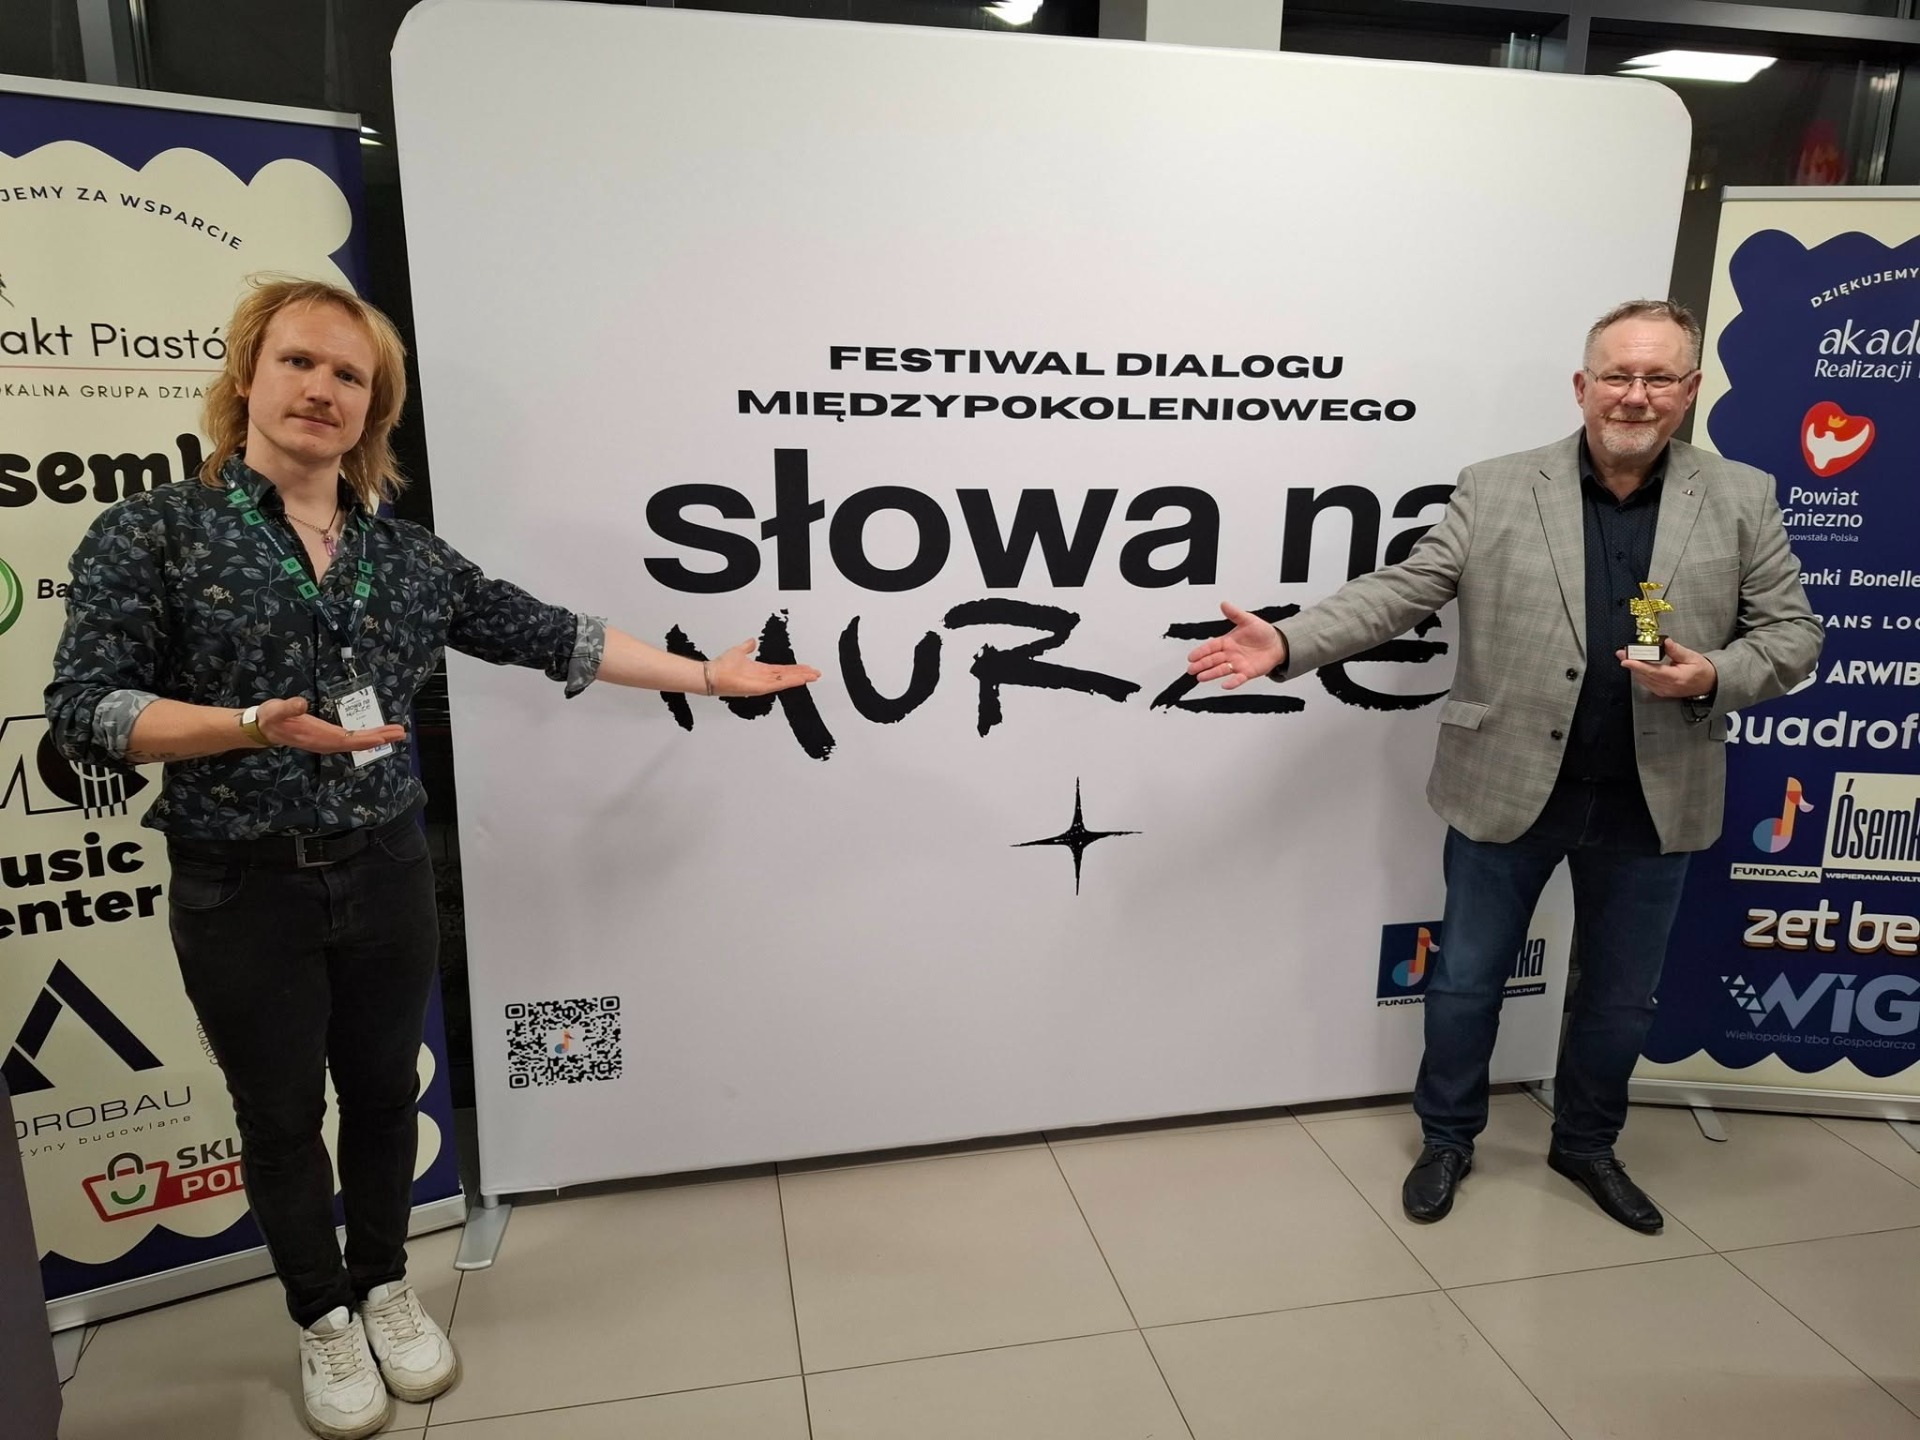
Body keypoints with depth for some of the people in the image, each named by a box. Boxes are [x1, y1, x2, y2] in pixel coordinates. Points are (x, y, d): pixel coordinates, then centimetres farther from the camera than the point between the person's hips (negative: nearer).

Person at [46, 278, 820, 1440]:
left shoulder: (410, 557, 2)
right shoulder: (150, 534, -7)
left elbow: (550, 636, 3)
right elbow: (85, 711, -11)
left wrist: (709, 675, 1)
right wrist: (256, 725, -27)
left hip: (386, 873, 3)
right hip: (241, 889, -2)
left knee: (384, 1093, 16)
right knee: (280, 1115, 14)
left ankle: (386, 1288, 40)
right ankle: (323, 1319, 36)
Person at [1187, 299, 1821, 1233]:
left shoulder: (1742, 500, 1)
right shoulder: (1495, 490, -3)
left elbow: (1792, 633, 4)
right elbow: (1398, 592, -8)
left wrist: (1712, 678, -17)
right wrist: (1287, 643, -22)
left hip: (1651, 802, 2)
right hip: (1506, 788, -1)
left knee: (1622, 994, 17)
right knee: (1465, 982, 11)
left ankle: (1587, 1145, 41)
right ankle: (1446, 1140, 33)